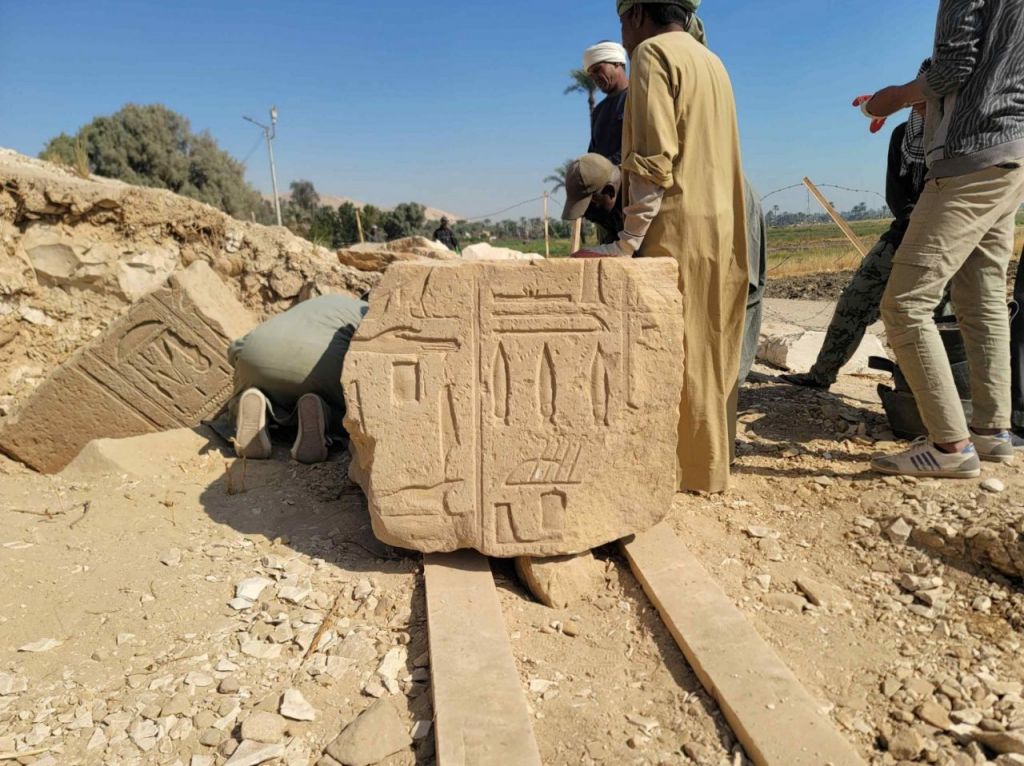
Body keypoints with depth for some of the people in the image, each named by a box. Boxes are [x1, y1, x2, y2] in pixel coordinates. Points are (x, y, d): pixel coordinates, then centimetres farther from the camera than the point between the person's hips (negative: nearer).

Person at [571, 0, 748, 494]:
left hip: (678, 227, -9)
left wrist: (629, 242, -17)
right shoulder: (712, 63, 22)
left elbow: (655, 159, -15)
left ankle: (687, 472, 0)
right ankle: (710, 465, 18)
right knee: (708, 353, 11)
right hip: (723, 227, 9)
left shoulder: (653, 52, -3)